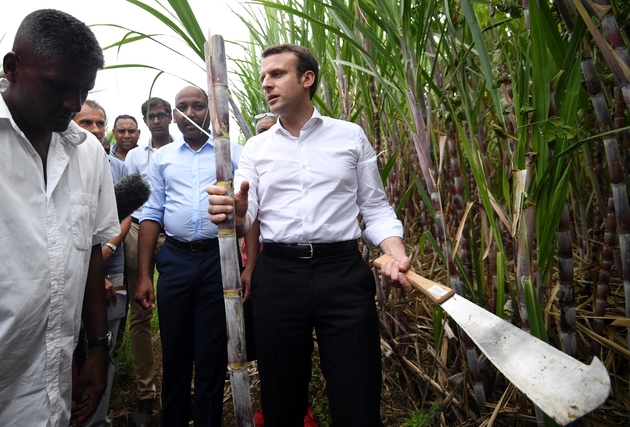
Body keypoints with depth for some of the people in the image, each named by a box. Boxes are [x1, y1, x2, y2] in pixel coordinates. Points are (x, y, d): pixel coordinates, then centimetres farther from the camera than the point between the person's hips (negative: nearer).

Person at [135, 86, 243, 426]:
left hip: (219, 259, -2)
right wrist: (143, 275, 4)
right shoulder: (162, 157, 12)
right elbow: (151, 214, 10)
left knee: (212, 356, 8)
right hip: (175, 259, 3)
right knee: (174, 352, 13)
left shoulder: (232, 152, 4)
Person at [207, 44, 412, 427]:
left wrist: (396, 252, -12)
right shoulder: (257, 148, 11)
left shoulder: (351, 136, 7)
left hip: (343, 271, -1)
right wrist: (234, 214, -23)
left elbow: (375, 207, 6)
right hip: (278, 274, 2)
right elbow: (245, 218, 0)